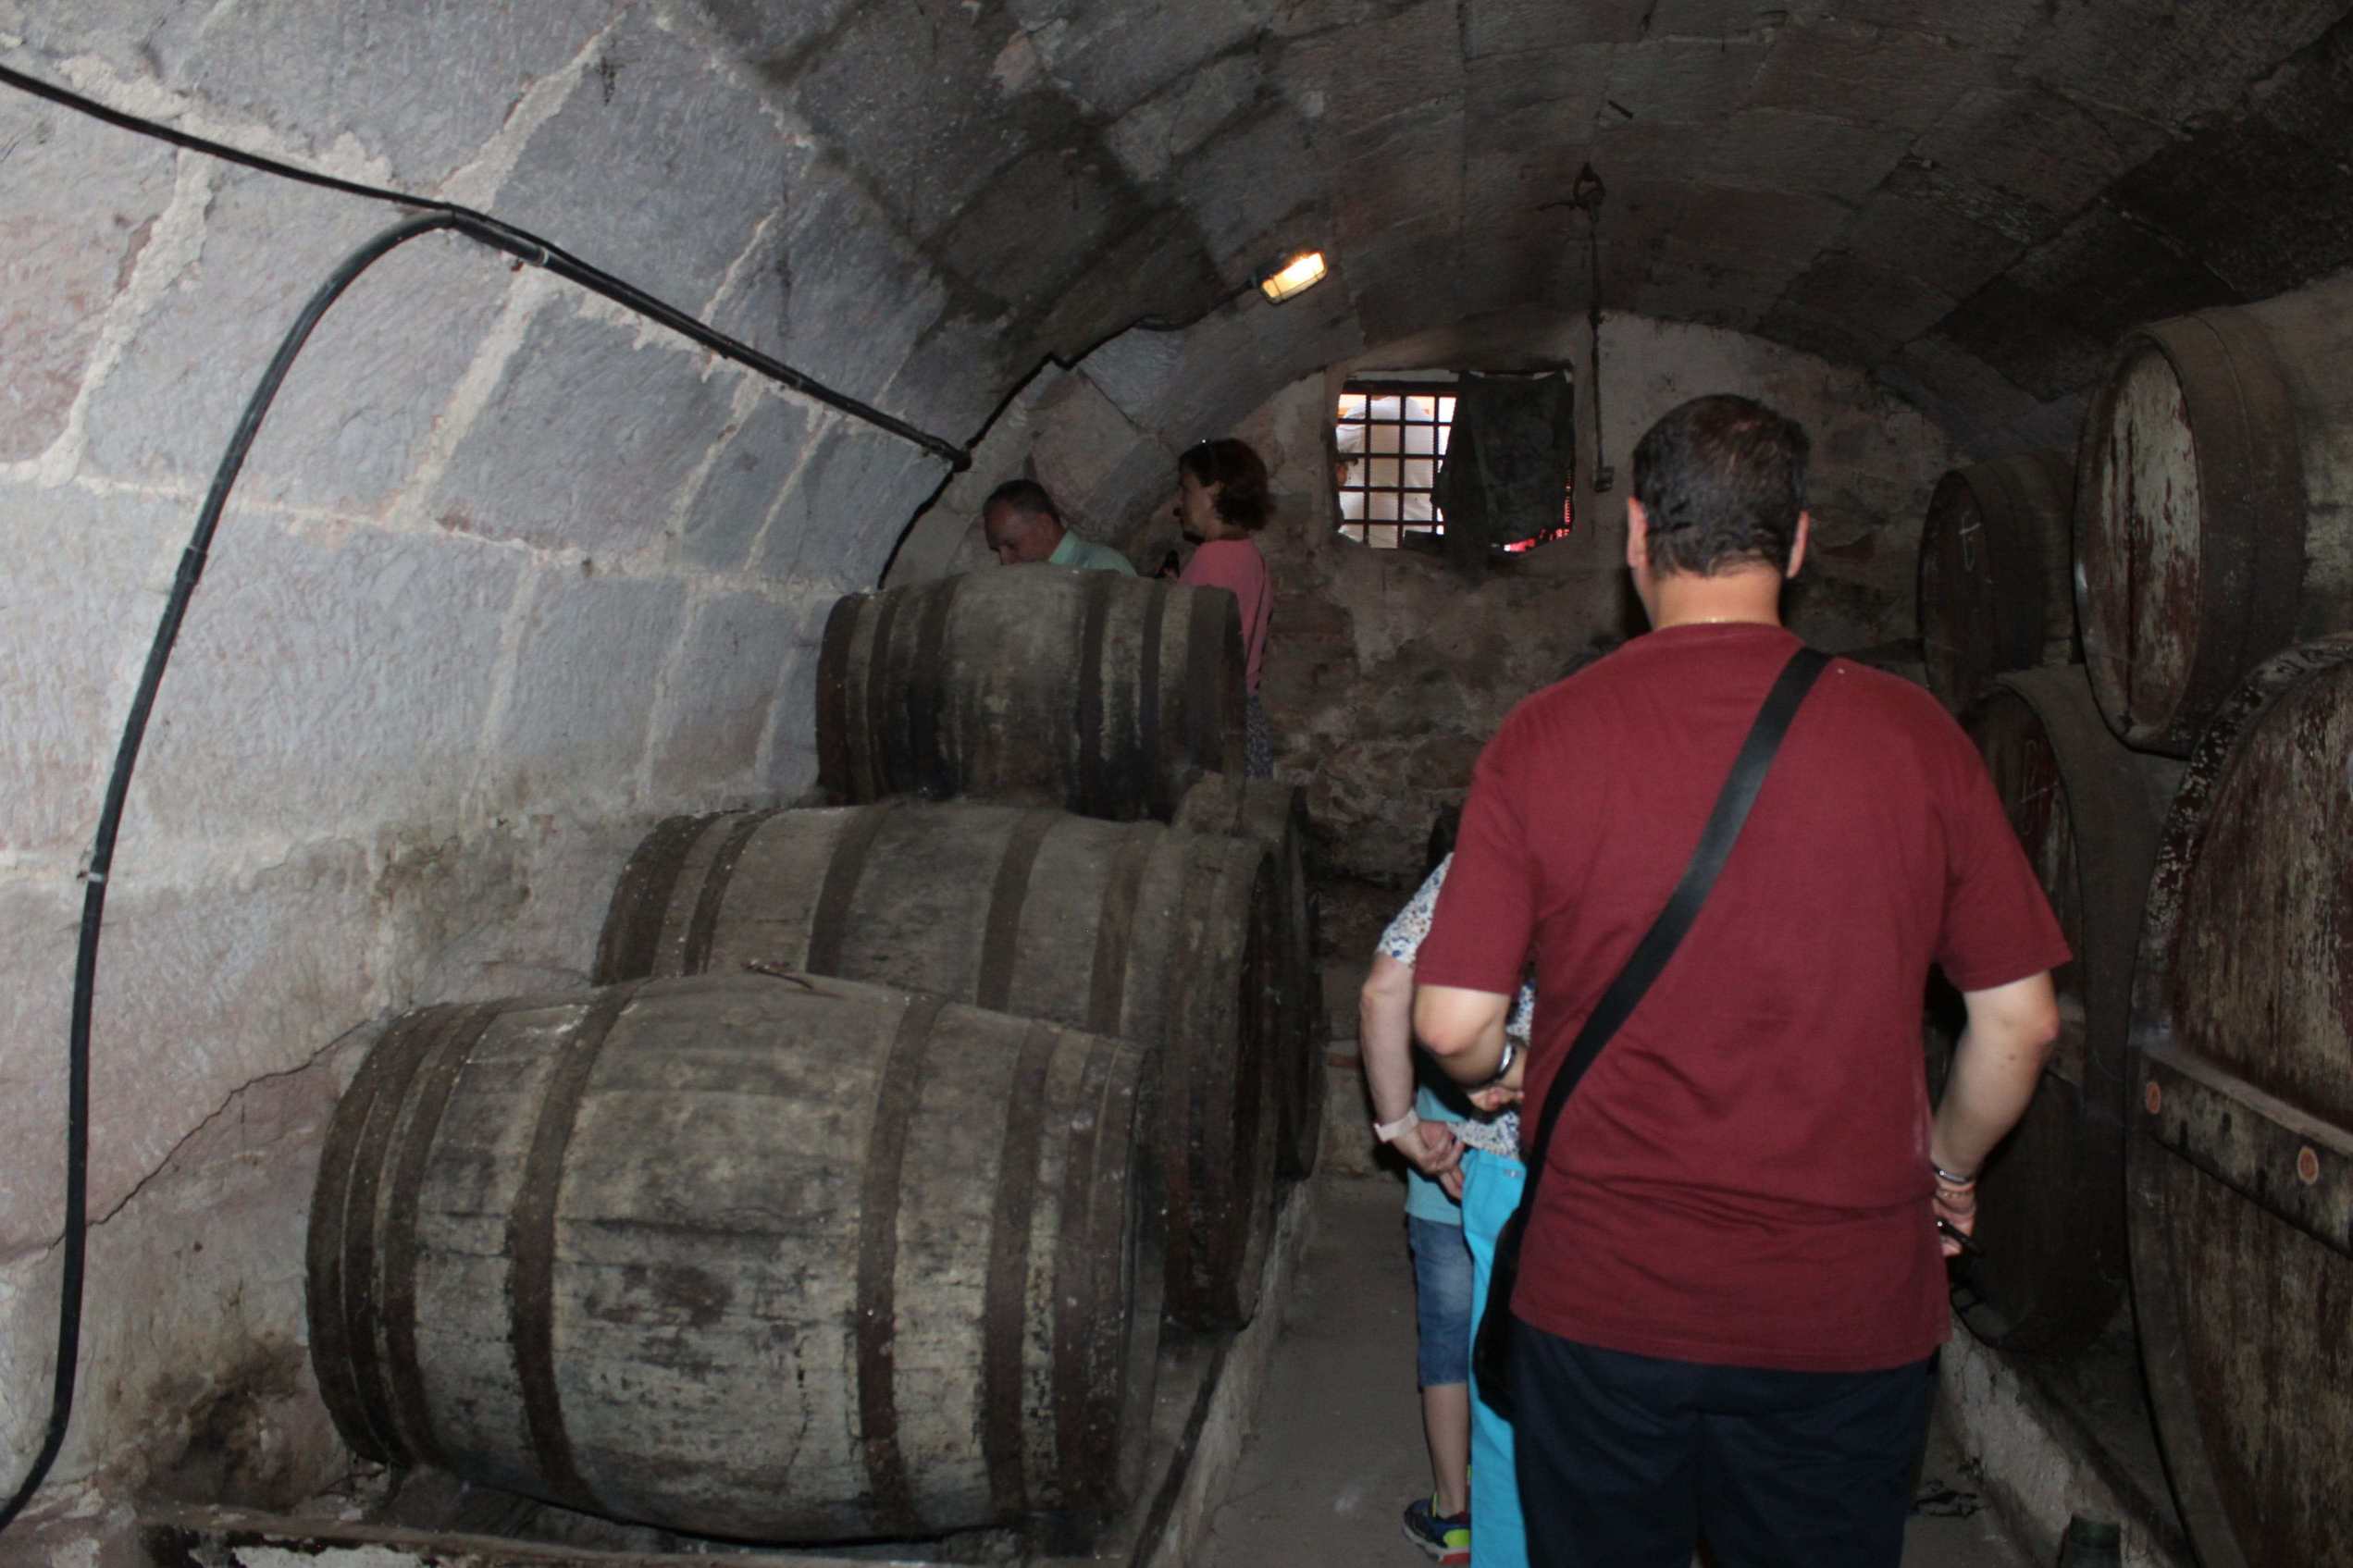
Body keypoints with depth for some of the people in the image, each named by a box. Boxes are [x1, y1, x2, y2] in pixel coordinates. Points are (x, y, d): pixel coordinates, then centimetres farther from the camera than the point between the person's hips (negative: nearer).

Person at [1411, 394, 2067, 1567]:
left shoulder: (1543, 738, -11)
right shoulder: (1911, 734, -7)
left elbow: (1453, 1026, -10)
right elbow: (2019, 1021, -1)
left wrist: (1491, 1085, 13)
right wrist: (1950, 1167, 17)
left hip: (1601, 1304, -1)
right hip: (1850, 1315, 1)